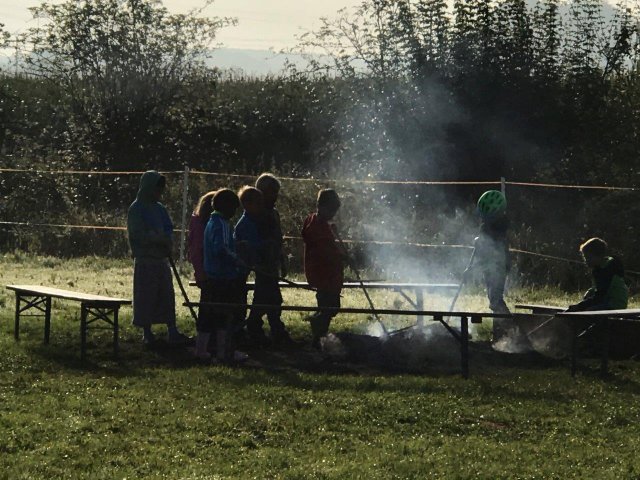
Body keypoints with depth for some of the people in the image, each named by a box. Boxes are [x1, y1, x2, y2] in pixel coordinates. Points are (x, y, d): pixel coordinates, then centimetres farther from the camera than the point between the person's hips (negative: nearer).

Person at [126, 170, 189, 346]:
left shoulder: (160, 208, 13)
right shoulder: (137, 209, -7)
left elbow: (168, 230, 16)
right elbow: (138, 234, -15)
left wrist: (168, 241, -5)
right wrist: (161, 239, -16)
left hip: (162, 259, 6)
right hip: (145, 260, -6)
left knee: (167, 297, 4)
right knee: (146, 297, -1)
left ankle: (173, 332, 5)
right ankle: (147, 333, 6)